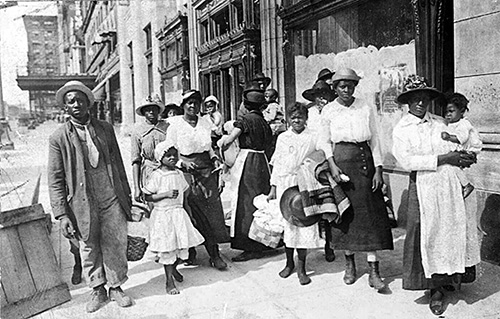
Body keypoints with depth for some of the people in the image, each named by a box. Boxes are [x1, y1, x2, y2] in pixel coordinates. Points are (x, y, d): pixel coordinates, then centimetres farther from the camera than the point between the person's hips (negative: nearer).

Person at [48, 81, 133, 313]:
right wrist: (62, 215, -9)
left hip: (112, 200, 2)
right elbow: (55, 180, -3)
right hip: (83, 205, -1)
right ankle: (98, 290, 32)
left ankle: (116, 287, 27)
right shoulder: (58, 138, -3)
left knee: (115, 246, 7)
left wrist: (127, 197, 10)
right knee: (89, 249, 12)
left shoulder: (106, 129, 6)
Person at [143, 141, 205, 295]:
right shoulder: (157, 175, -10)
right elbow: (148, 196, -11)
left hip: (179, 213, 6)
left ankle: (173, 268, 36)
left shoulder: (179, 173, 7)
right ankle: (169, 281, 11)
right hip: (163, 215, -5)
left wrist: (185, 204, 10)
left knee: (182, 245, 8)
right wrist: (166, 194, -20)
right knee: (167, 248, -1)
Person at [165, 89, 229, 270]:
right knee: (190, 212, 1)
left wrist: (215, 158, 2)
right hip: (187, 173, -3)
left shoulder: (206, 123, 11)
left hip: (207, 172, 3)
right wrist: (183, 161, -17)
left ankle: (214, 254, 5)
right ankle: (189, 251, 18)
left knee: (213, 211, -2)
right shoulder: (175, 125, 0)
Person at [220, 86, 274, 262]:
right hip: (262, 162, 8)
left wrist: (220, 149, 0)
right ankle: (262, 243, 23)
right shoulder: (265, 122, 11)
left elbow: (228, 140, -17)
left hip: (247, 162, -7)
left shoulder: (246, 119, -10)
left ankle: (251, 248, 1)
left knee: (246, 204, -2)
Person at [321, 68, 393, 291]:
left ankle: (374, 270, 1)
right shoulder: (328, 111, 3)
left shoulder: (365, 109, 6)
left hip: (365, 162, 1)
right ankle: (349, 264, 21)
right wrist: (332, 166, -11)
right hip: (340, 162, 0)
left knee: (370, 215, -3)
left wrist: (378, 169, -2)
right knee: (344, 214, 5)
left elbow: (374, 140, 5)